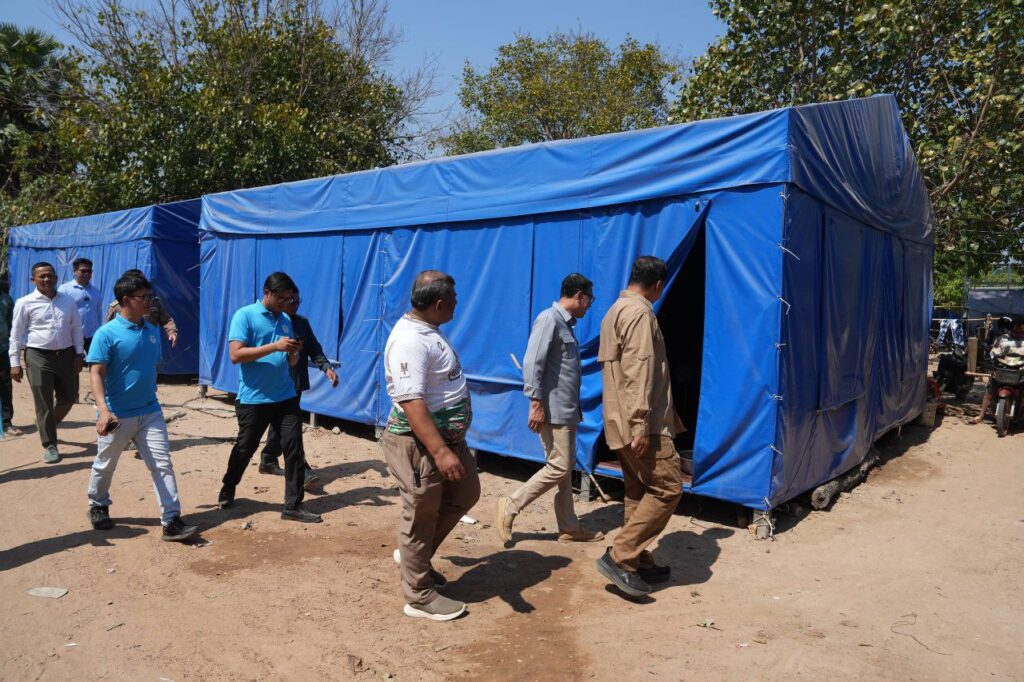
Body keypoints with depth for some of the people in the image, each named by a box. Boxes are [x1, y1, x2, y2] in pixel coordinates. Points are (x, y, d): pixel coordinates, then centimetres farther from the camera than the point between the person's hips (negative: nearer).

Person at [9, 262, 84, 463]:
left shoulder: (68, 301, 7)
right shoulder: (25, 303, -3)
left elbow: (76, 328, 11)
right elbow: (16, 334, -2)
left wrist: (78, 354, 6)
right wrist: (15, 362, -5)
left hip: (65, 355, 4)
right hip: (38, 356, -4)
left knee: (69, 397, 13)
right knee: (44, 403, -2)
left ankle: (47, 426, 40)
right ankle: (49, 446, 7)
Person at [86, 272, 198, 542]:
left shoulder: (153, 331, 4)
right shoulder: (106, 334, -14)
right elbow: (96, 374, -20)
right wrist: (103, 411, -32)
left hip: (150, 412, 4)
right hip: (118, 416, -4)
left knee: (163, 464, -3)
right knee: (105, 466, 17)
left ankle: (172, 521, -1)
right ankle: (98, 506, 43)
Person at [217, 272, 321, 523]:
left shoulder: (286, 320, 11)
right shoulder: (244, 316, -7)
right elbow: (236, 355, -18)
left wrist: (294, 352, -7)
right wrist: (274, 346, -23)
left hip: (285, 397, 5)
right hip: (253, 399, -5)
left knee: (294, 448, -2)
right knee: (244, 450, 11)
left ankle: (293, 506, 6)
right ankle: (227, 491, 38)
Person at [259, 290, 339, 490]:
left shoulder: (302, 323, 12)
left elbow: (314, 349, 8)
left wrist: (326, 367, -6)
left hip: (296, 384, 7)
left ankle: (268, 461, 33)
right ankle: (301, 470, -10)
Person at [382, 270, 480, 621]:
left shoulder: (426, 329, 9)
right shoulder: (410, 341, -25)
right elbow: (411, 402, -31)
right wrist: (441, 452, -36)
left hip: (448, 435, 10)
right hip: (419, 443, -10)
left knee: (466, 494, 20)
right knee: (422, 516, 3)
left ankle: (415, 555, 34)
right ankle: (420, 597, 20)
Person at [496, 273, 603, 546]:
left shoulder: (566, 323, 16)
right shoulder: (549, 319, -14)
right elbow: (532, 364, -21)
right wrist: (536, 403, -23)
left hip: (567, 410, 10)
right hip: (553, 411, -10)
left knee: (566, 468, 13)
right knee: (559, 468, -7)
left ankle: (569, 527, 22)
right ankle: (510, 506, 5)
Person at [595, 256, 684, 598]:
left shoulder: (616, 311, 18)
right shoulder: (640, 313, -13)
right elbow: (639, 372, -22)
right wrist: (641, 425, -25)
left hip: (621, 423, 10)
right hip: (643, 426, -10)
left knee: (639, 492, 14)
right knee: (668, 487, -5)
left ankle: (638, 562, 20)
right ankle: (619, 556, -6)